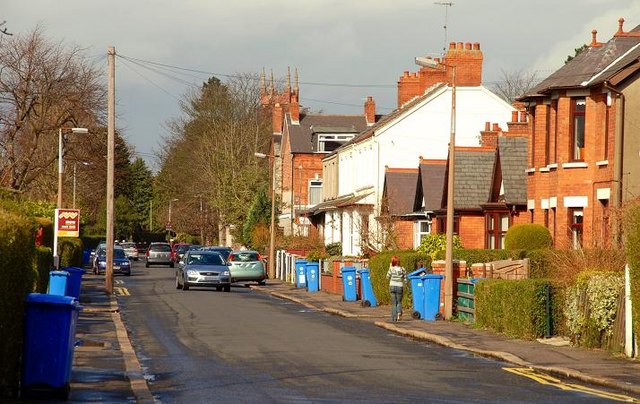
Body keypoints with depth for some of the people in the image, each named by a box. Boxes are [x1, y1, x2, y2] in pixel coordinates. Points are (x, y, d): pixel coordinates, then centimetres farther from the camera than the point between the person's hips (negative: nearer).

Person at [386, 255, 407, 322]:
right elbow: (405, 279, -2)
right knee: (399, 302, 15)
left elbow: (388, 277, 7)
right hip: (400, 287, 0)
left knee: (393, 303, 8)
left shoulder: (391, 269, -7)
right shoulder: (402, 269, -3)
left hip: (392, 286, 0)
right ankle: (399, 312, -13)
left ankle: (394, 318, 6)